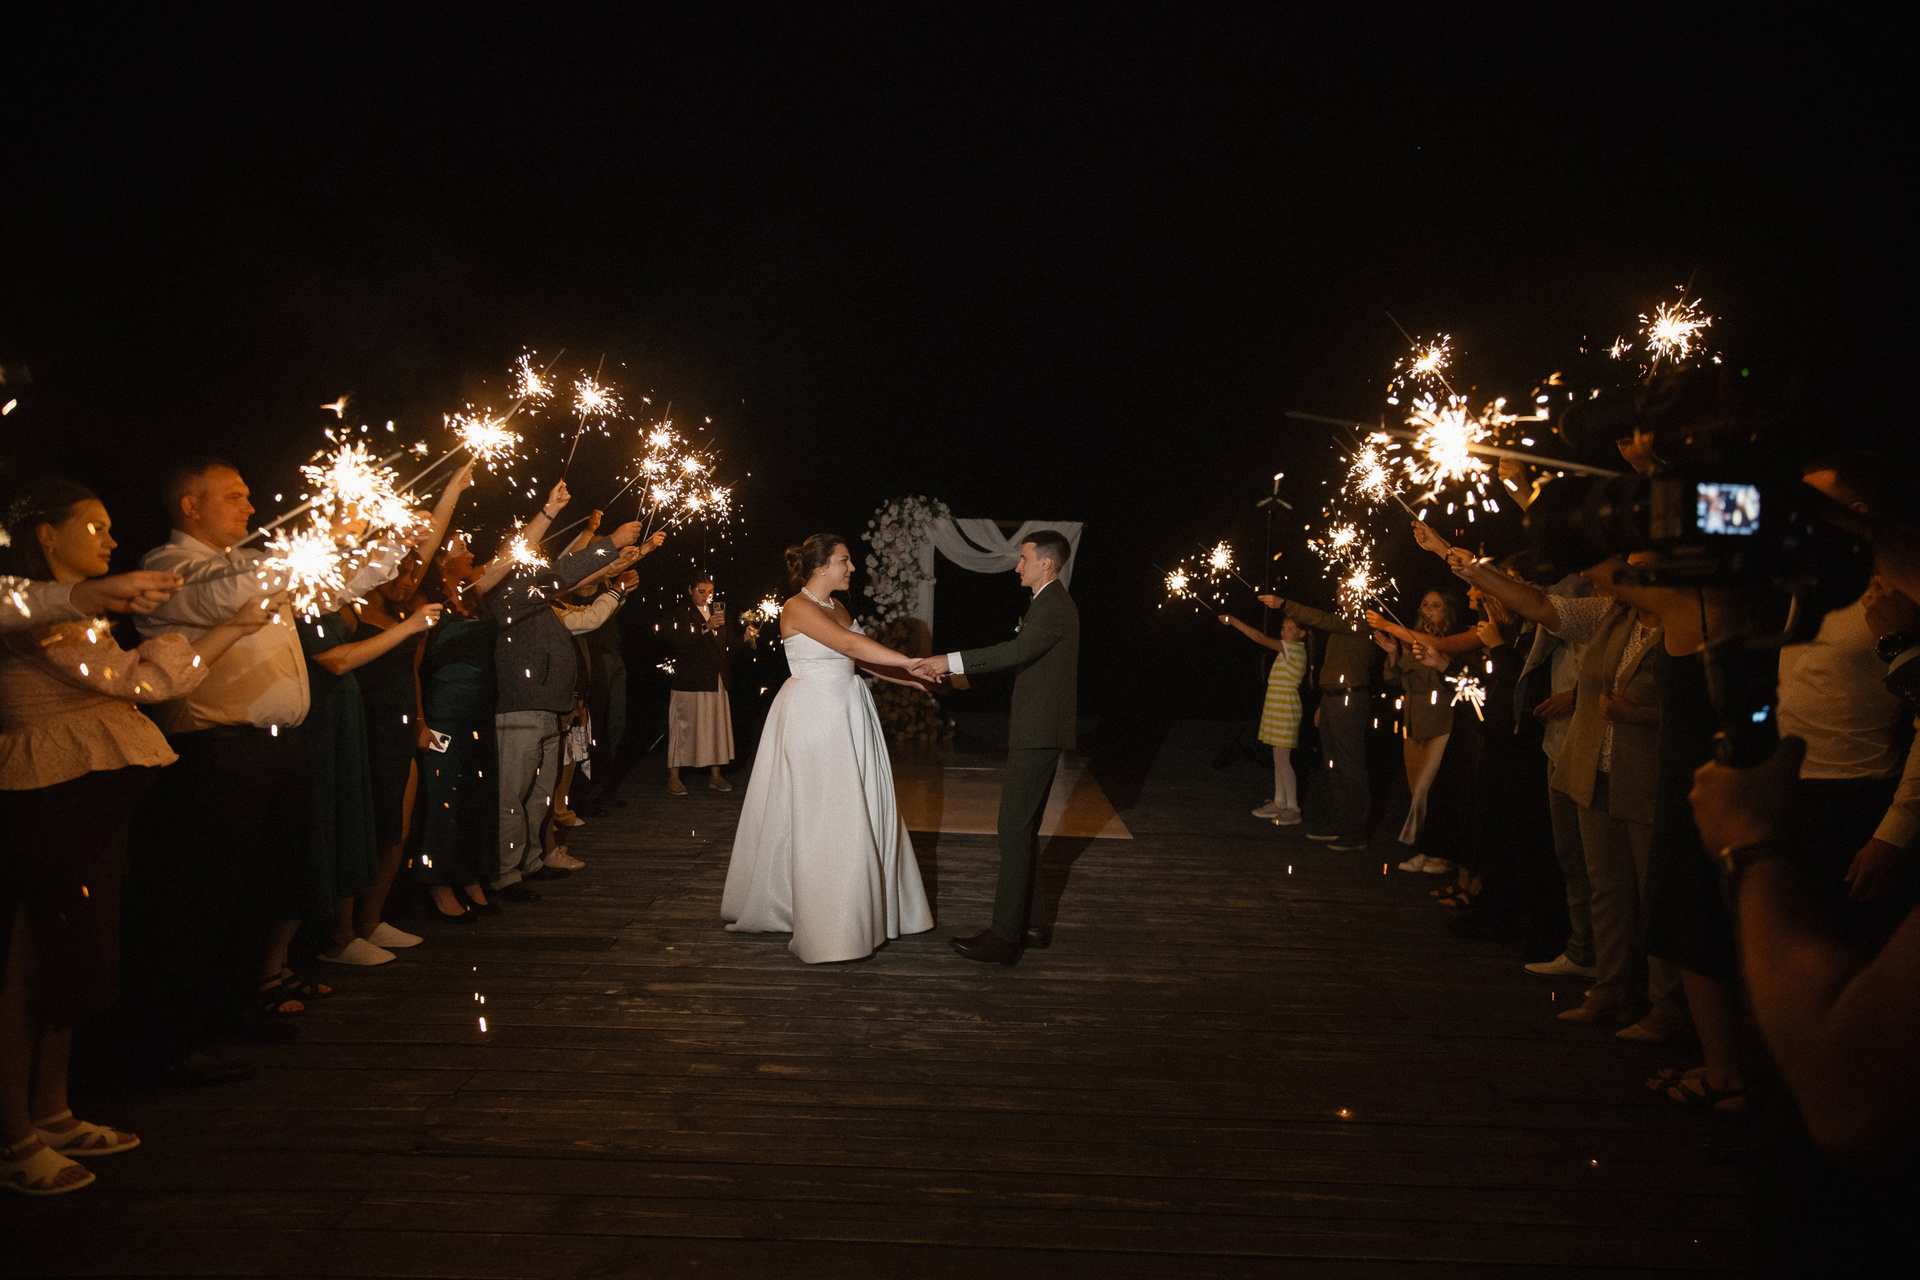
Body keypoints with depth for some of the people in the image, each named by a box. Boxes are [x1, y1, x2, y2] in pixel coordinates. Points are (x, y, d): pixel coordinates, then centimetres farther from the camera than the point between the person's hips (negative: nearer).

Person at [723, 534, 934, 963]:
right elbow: (850, 645, -24)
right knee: (821, 814, -4)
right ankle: (828, 926, 5)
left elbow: (860, 660, 16)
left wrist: (912, 679, 10)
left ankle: (863, 908, 21)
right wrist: (913, 661, -27)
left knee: (861, 809, 9)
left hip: (848, 716, 8)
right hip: (813, 715, -8)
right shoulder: (797, 608, -13)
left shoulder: (837, 607, 13)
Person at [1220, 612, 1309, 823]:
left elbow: (1261, 639, -22)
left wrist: (1234, 622, -20)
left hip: (1285, 710, -10)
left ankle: (1293, 809, -3)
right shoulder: (1289, 651, 14)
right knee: (1279, 758, 14)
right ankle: (1279, 802, 21)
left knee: (1282, 760, -7)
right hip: (1276, 709, 10)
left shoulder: (1295, 649, -15)